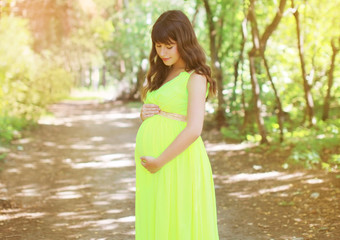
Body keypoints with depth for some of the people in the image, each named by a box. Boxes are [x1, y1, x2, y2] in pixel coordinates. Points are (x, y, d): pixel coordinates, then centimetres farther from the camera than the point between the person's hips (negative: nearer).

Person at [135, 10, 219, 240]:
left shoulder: (195, 78, -9)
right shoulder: (163, 75, 15)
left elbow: (194, 129, -20)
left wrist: (159, 162, -16)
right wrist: (145, 114, 0)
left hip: (176, 162, -8)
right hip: (152, 166, 8)